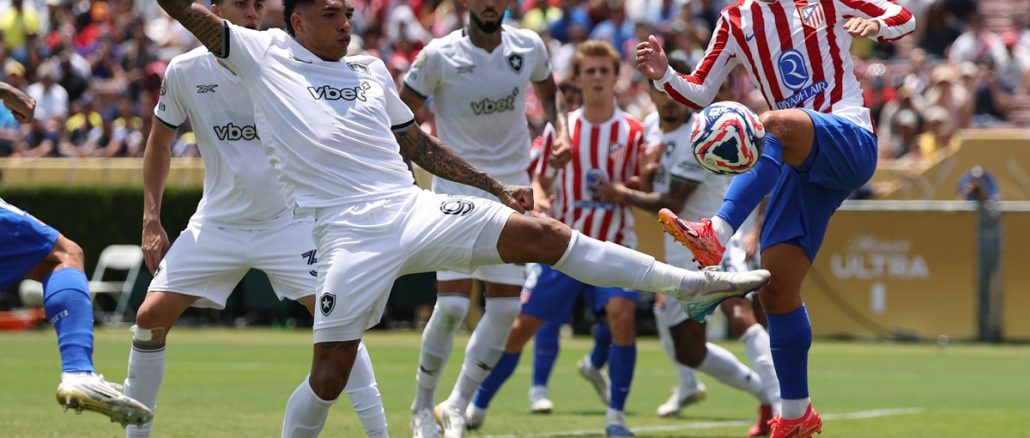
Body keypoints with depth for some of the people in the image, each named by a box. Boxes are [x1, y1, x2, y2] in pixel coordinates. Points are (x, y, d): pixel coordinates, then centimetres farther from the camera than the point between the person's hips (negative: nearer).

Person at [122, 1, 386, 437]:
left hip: (287, 220, -2)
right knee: (151, 317, -5)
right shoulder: (185, 71, -4)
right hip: (218, 222, 2)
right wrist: (151, 221, 5)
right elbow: (159, 144, 10)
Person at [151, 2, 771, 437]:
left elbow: (418, 144, 27)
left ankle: (687, 283, -6)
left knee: (539, 233, -8)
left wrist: (496, 188, 25)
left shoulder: (371, 70, 21)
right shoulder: (262, 54, 7)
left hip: (415, 211, 4)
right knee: (330, 374, -8)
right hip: (348, 234, -4)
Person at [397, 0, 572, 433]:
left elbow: (548, 93, 21)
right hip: (457, 192, -4)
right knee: (452, 304, -13)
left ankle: (456, 406, 13)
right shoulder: (439, 56, -10)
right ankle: (422, 406, 6)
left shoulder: (529, 47, 1)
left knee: (506, 307, -1)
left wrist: (561, 129, 2)